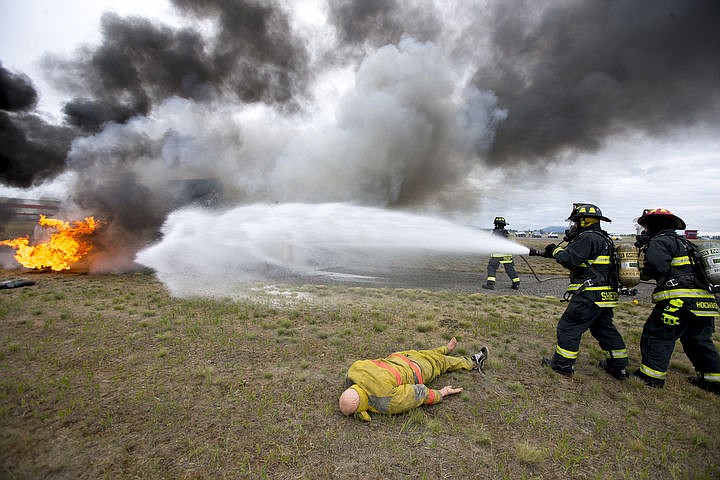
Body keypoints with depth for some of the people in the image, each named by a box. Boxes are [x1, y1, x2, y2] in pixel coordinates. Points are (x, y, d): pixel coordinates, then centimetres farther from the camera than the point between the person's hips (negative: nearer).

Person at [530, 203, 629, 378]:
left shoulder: (587, 238, -14)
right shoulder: (603, 239, 19)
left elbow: (569, 259, -21)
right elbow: (574, 254, 21)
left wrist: (556, 250, -1)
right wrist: (539, 253, 17)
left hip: (589, 295, -10)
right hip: (604, 296, 10)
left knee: (569, 327, -1)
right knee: (605, 329, 20)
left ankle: (563, 364, 7)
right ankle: (618, 366, 29)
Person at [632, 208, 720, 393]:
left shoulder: (660, 241, -5)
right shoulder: (684, 243, 25)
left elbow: (656, 266, -21)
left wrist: (644, 274, 0)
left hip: (680, 299, -9)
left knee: (657, 336, -1)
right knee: (699, 341, 20)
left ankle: (652, 375, 3)